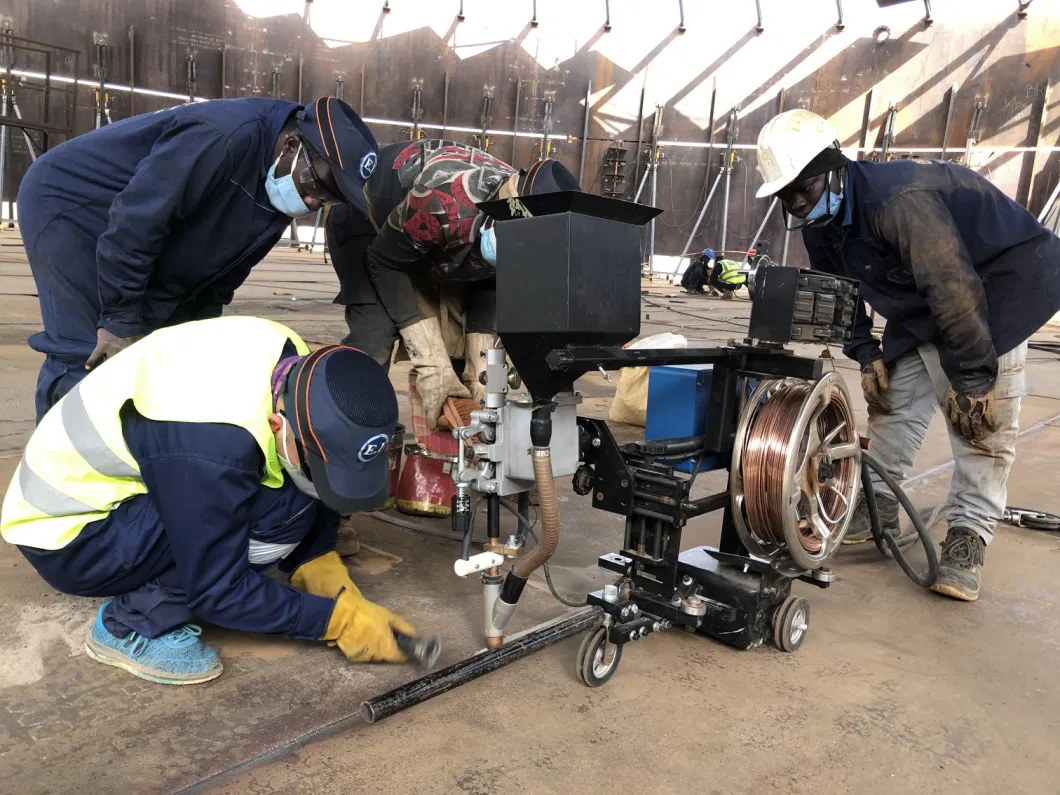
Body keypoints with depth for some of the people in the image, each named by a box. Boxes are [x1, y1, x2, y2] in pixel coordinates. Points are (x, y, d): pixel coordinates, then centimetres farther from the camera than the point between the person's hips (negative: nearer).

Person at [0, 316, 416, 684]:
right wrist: (338, 619, -19)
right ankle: (131, 624, -8)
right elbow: (216, 590, -24)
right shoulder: (211, 443, -37)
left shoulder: (294, 367, -15)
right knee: (282, 510, -27)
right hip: (65, 533, -8)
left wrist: (328, 577, -9)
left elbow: (314, 490, 1)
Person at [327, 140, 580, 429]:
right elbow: (385, 264, -30)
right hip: (367, 216, -6)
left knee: (457, 332, -3)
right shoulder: (446, 203, -44)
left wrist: (480, 373, -15)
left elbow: (489, 285, -6)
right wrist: (432, 366, -32)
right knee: (376, 331, -23)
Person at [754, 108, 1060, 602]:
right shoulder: (820, 227, -7)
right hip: (921, 304, 8)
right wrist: (867, 356, -2)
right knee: (893, 398, 5)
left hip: (1000, 279, -8)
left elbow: (955, 290, -36)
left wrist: (972, 379, -30)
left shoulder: (897, 199, -35)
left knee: (982, 420, -13)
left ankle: (967, 538, -6)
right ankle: (875, 508, 16)